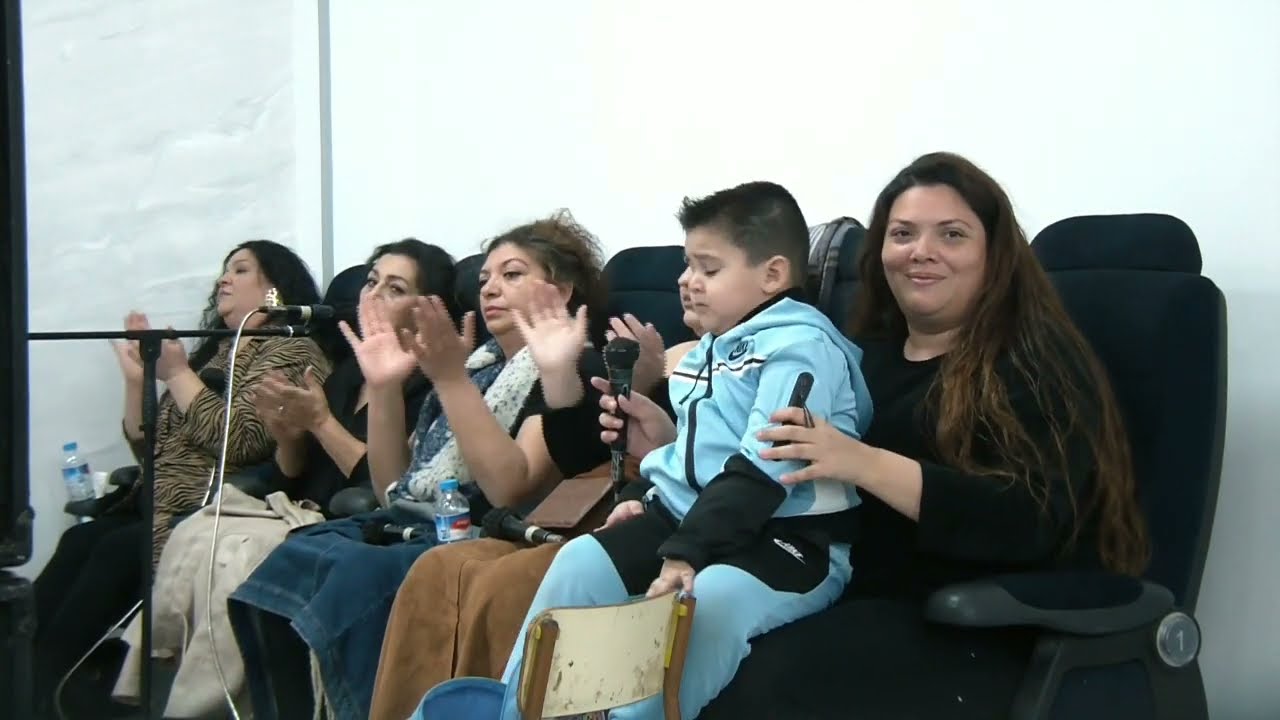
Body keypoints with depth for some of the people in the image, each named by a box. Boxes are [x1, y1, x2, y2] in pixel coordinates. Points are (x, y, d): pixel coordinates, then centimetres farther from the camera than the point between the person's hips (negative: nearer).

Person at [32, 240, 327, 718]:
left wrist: (176, 374, -9)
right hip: (159, 505, 7)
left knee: (115, 550, -29)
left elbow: (238, 442, -15)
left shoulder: (290, 352, 0)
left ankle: (44, 679, -28)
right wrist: (137, 377, 8)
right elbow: (148, 448, 21)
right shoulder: (212, 352, 23)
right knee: (79, 543, -22)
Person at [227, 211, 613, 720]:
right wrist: (383, 387, 6)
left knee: (358, 577, -31)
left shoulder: (573, 371, -1)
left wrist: (452, 380, -18)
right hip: (413, 526, 8)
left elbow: (510, 488, -17)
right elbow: (393, 488, 19)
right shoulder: (479, 365, 21)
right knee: (293, 561, -17)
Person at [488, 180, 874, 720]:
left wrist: (685, 552, -24)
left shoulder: (800, 346, -10)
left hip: (788, 537, -8)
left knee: (705, 598, -37)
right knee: (580, 561, -11)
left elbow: (760, 472, -20)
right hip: (688, 516, 9)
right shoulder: (709, 350, 21)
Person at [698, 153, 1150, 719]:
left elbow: (1031, 521, -18)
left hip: (992, 632, -6)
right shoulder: (867, 355, 18)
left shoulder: (1035, 363, -3)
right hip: (868, 602, 6)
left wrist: (865, 464, -28)